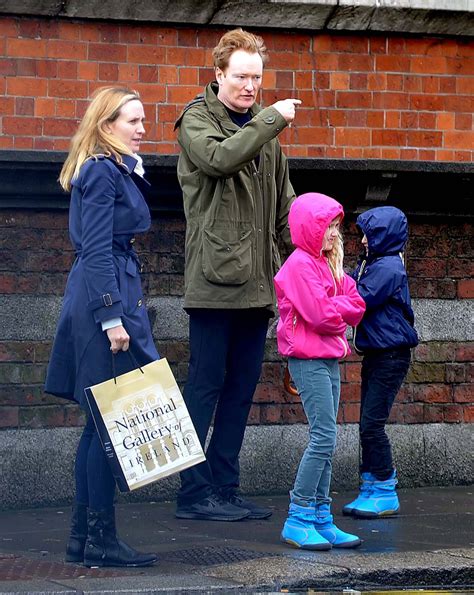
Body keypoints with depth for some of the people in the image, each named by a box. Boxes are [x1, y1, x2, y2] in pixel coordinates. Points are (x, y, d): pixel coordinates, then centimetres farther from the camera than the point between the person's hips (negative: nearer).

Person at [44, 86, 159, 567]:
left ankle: (84, 537, 14)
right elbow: (96, 251, -18)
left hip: (111, 296, 10)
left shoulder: (118, 170, 18)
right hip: (106, 298, -10)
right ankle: (100, 540, -5)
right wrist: (112, 317, -22)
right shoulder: (101, 172, -11)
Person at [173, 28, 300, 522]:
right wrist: (272, 120, -18)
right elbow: (219, 158, -23)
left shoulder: (263, 127, 18)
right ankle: (194, 493, -1)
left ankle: (225, 489, 14)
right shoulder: (197, 120, -1)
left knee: (241, 388, 9)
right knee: (206, 384, -4)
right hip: (214, 278, -7)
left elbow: (283, 203, 21)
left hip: (257, 283, 7)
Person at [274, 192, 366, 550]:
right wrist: (349, 303, -2)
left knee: (325, 440, 9)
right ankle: (297, 521, -10)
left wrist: (346, 305, -7)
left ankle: (321, 519, 12)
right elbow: (321, 313, -19)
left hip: (329, 358, 10)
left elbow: (354, 310, 13)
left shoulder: (327, 264, 19)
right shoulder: (300, 265, -12)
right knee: (324, 436, -14)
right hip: (308, 358, -10)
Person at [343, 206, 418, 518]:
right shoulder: (372, 264, 16)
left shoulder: (388, 268, -15)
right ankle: (371, 489, 16)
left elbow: (359, 301, -20)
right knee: (369, 424, 10)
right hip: (375, 354, 10)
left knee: (372, 424, -10)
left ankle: (385, 493, -4)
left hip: (391, 356, -10)